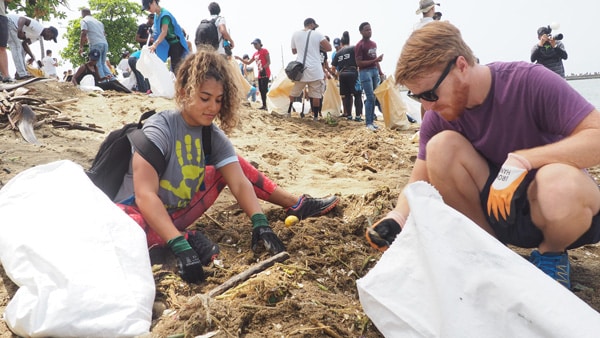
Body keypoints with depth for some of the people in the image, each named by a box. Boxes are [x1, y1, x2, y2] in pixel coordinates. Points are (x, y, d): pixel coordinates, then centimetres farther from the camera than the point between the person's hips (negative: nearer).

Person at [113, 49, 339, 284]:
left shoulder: (214, 136, -6)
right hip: (141, 213, -6)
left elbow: (240, 183, -14)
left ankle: (297, 205, 11)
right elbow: (145, 194, -34)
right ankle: (187, 239, -22)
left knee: (235, 165, 4)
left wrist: (260, 222, -32)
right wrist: (179, 245, -43)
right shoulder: (159, 129, -24)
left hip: (179, 212, 6)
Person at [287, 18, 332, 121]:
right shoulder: (317, 34, -1)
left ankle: (289, 111, 26)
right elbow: (329, 48, -8)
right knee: (316, 94, 4)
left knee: (294, 92, 19)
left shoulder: (296, 34, 8)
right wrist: (319, 47, 9)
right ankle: (315, 116, 6)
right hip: (315, 70, -3)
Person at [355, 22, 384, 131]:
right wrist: (375, 60, -19)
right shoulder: (359, 46, -10)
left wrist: (380, 72, 16)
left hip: (375, 71, 7)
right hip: (365, 72, -7)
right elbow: (359, 63, -15)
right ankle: (368, 123, -4)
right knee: (370, 97, -10)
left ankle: (372, 121, 12)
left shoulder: (374, 44, 14)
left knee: (374, 98, 6)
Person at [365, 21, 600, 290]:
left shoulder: (530, 82, -20)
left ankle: (552, 254, -3)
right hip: (495, 213, 3)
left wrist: (523, 159, -34)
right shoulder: (437, 118, -8)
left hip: (567, 209, -3)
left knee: (558, 181, -39)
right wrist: (398, 216, -27)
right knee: (441, 145, -21)